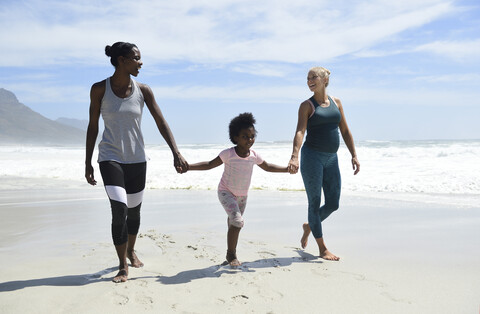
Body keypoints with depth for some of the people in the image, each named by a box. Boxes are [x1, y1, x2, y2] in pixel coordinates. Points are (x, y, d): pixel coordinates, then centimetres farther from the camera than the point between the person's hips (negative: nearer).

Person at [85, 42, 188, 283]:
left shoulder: (143, 91, -2)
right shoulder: (99, 89, -6)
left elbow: (161, 123, -1)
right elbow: (93, 126, 1)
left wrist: (176, 154, -10)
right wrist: (88, 163, 2)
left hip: (137, 159, 3)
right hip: (110, 158, -3)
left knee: (134, 211, 13)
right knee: (119, 211, -14)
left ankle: (131, 251, 39)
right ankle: (123, 267, 1)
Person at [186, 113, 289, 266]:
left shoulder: (254, 156, -9)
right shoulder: (228, 154, -21)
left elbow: (268, 167, 10)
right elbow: (209, 164, -13)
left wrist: (288, 169, 9)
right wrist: (187, 166, -23)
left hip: (242, 195, 5)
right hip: (226, 192, -5)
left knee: (234, 223, 19)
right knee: (237, 221, -23)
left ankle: (231, 254, 40)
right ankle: (231, 254, -6)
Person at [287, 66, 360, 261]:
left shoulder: (336, 102, 13)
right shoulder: (307, 105, -1)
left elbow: (345, 131, 15)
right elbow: (300, 131, -15)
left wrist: (354, 155, 8)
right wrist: (294, 156, -30)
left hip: (331, 158, 5)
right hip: (312, 156, -5)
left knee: (333, 204, 7)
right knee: (315, 202, 0)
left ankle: (309, 226, 35)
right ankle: (322, 249, 10)